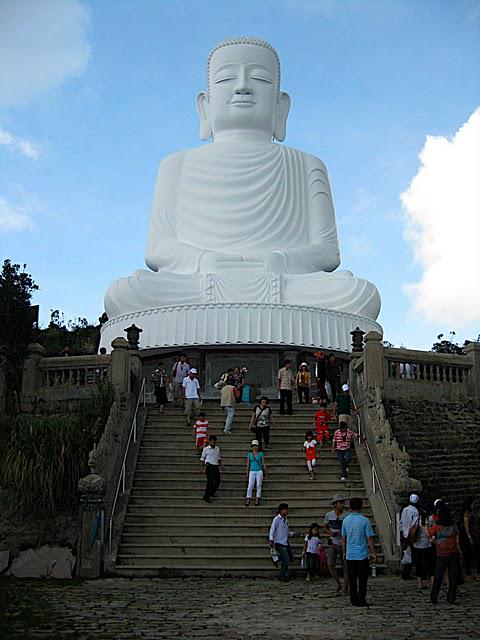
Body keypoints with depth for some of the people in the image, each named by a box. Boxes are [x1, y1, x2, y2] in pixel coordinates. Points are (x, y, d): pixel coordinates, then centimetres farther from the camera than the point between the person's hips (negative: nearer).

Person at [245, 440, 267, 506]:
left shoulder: (261, 453, 4)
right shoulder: (249, 454, 6)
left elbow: (263, 463, 5)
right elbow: (248, 464, 7)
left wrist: (266, 471, -2)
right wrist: (247, 473, 5)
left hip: (259, 471, 0)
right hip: (252, 471, 0)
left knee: (259, 486, 0)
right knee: (250, 486, -8)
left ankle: (258, 500, 6)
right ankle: (248, 499, -7)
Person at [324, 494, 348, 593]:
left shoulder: (346, 516, -6)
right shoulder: (328, 515, 0)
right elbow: (324, 528, 10)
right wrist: (330, 532, -11)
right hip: (333, 544, 1)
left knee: (346, 567, 3)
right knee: (330, 565, -10)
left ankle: (346, 588, 18)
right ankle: (338, 583, 13)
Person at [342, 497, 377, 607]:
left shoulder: (346, 520, 2)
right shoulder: (365, 520, -10)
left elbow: (343, 538, 7)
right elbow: (370, 538, -9)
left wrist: (344, 552, 18)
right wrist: (373, 553, -1)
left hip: (350, 555, 4)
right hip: (362, 555, -3)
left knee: (352, 579, 10)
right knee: (362, 579, 4)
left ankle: (354, 600, 14)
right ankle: (361, 601, 3)